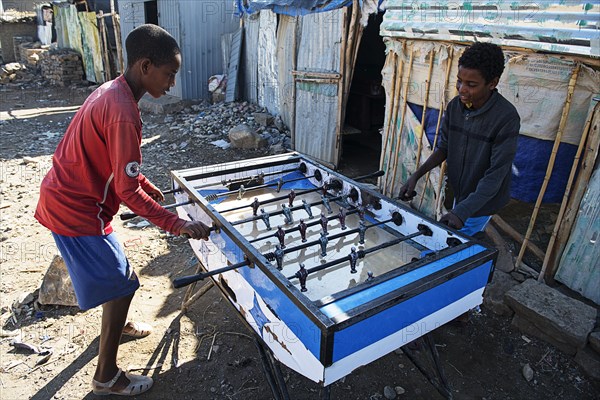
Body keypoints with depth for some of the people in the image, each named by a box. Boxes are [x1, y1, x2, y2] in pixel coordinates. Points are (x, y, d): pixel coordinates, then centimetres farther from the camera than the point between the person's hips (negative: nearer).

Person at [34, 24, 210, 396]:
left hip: (63, 196, 10)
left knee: (116, 270, 26)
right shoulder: (124, 114, -27)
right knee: (122, 284, 1)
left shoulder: (111, 91, 4)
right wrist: (176, 223, -23)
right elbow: (127, 192, -26)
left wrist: (147, 185, 14)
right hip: (76, 210, -10)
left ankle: (118, 324, 51)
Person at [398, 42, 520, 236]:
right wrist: (416, 175, -13)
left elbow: (496, 175, -28)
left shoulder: (506, 118, -27)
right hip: (459, 192, 6)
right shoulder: (455, 106, -9)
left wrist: (463, 211, -38)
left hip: (482, 200, -6)